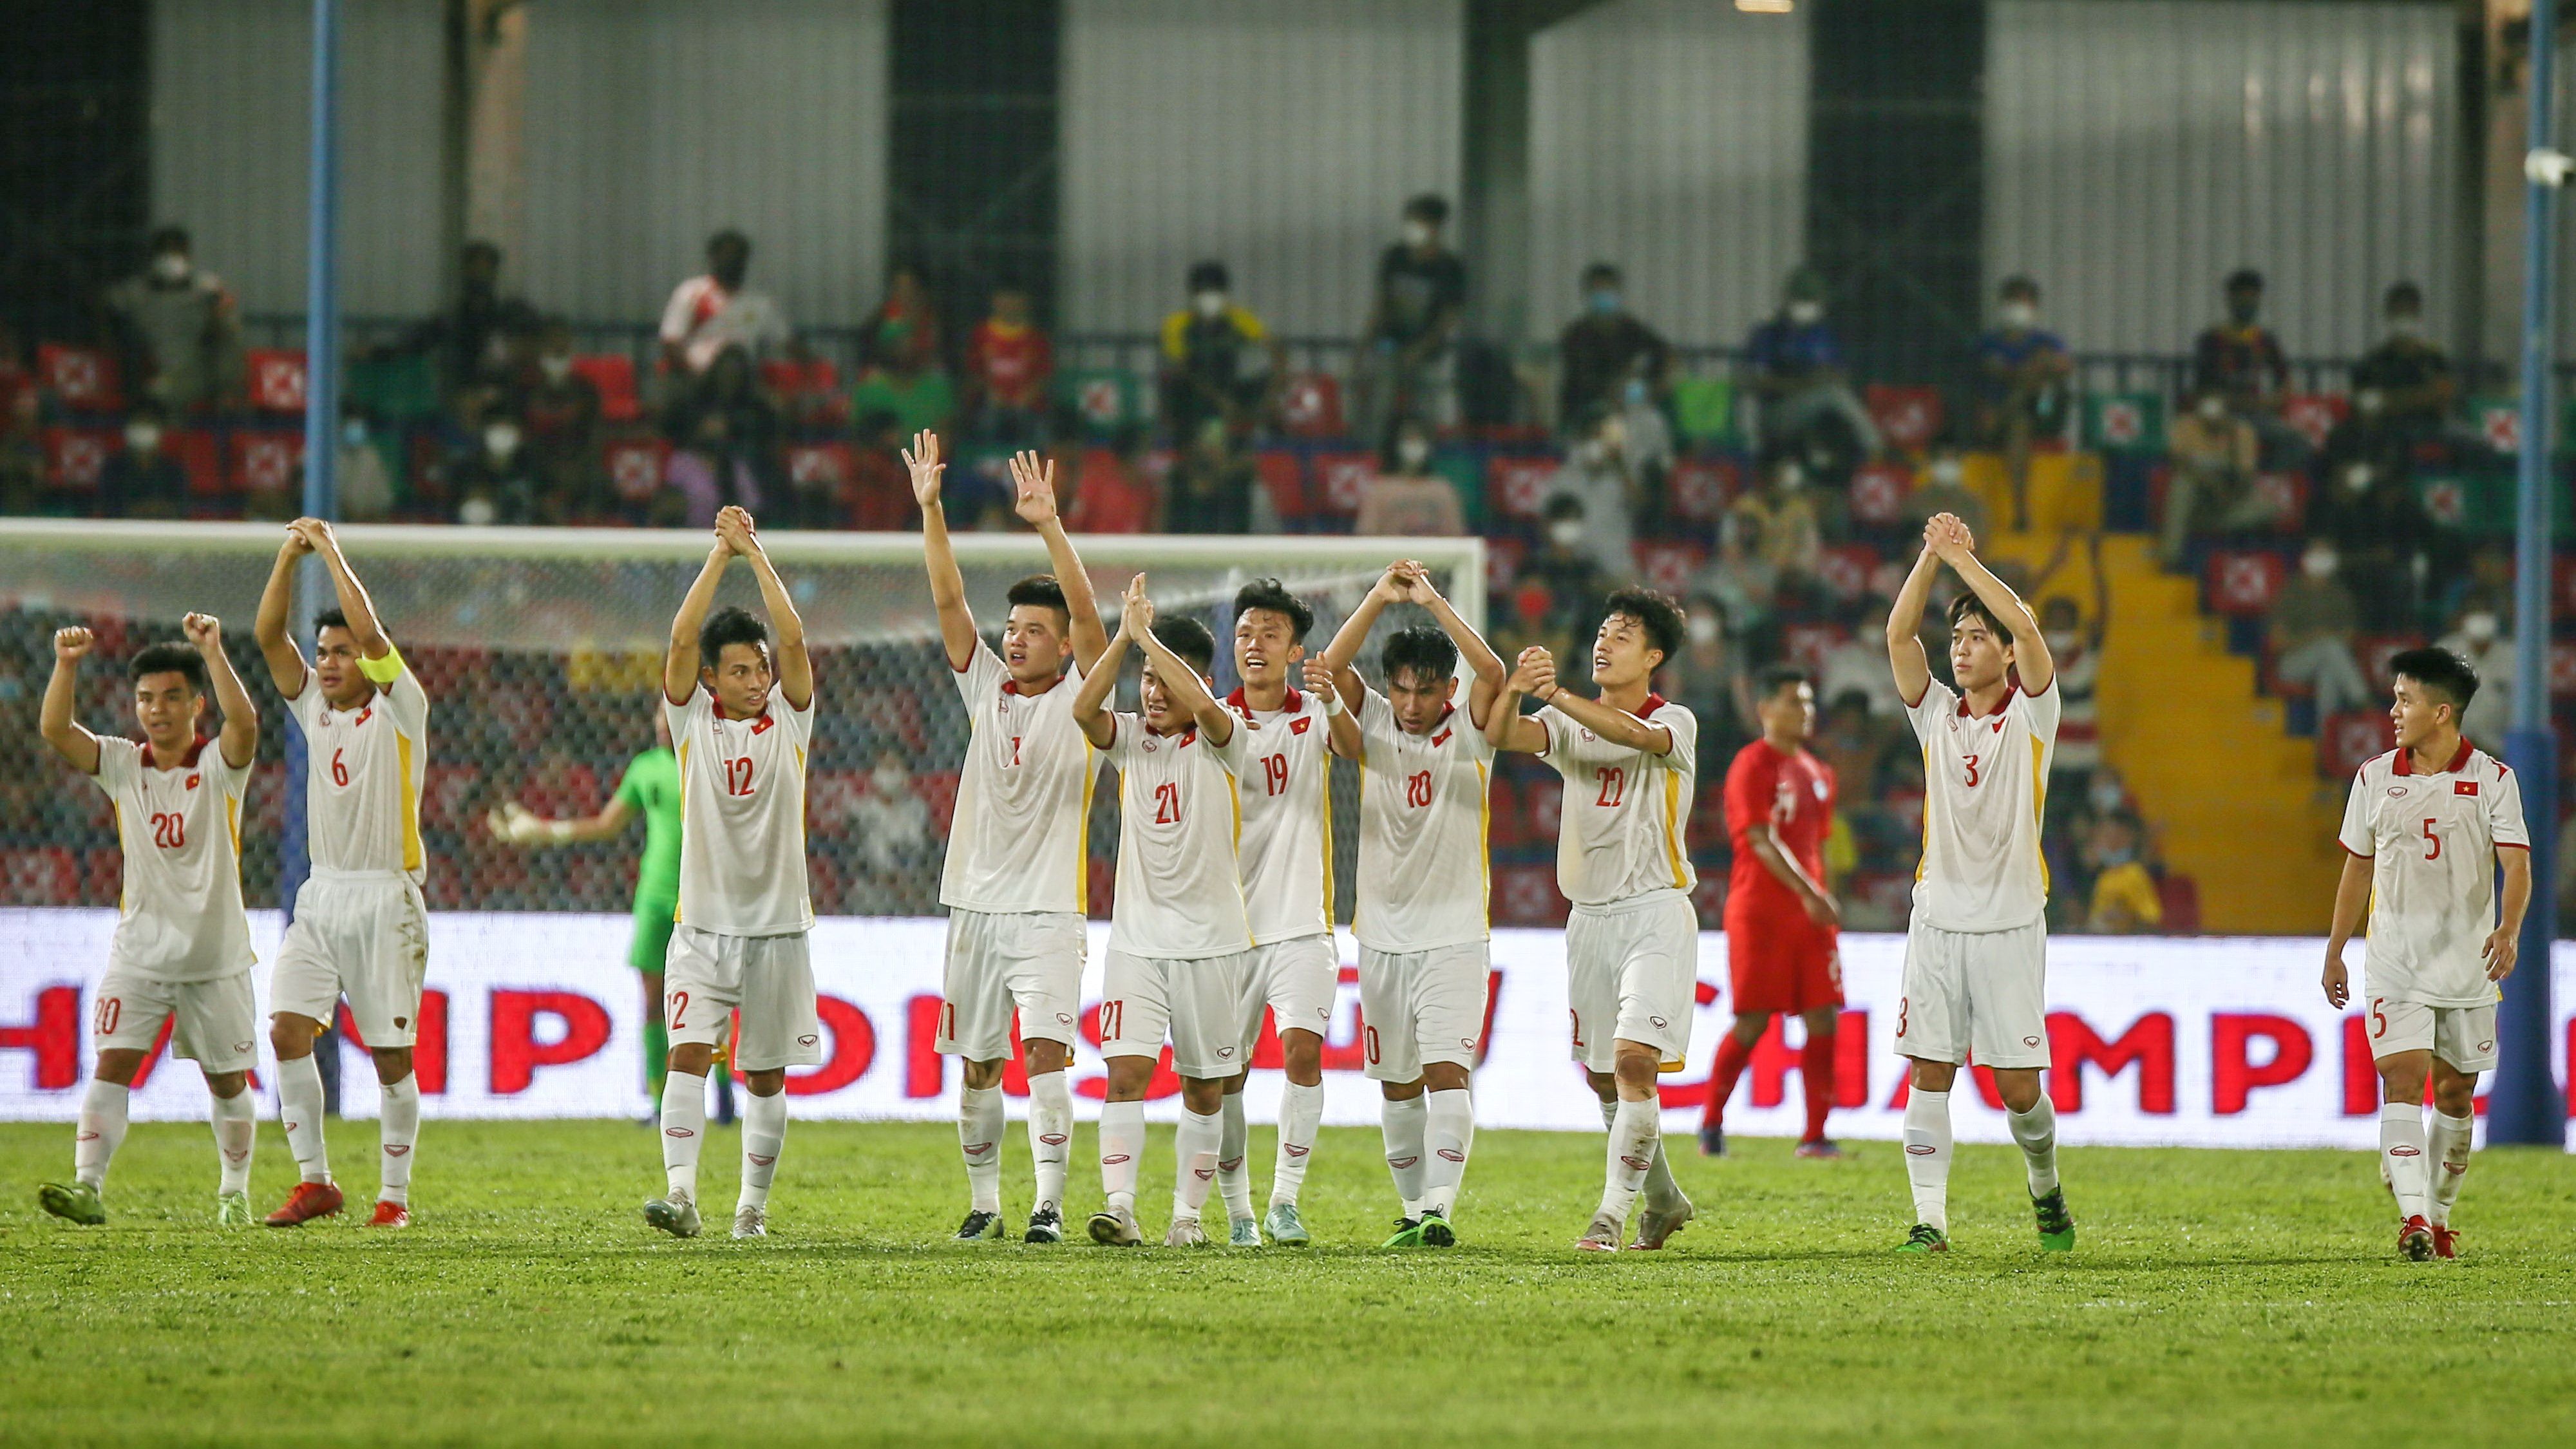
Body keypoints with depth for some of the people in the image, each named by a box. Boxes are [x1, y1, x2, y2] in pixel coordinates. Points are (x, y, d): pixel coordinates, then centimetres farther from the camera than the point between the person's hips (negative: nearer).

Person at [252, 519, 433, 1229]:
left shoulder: (398, 710, -4)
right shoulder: (313, 708, 10)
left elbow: (371, 633, -18)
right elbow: (268, 635, 2)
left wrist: (331, 551, -12)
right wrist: (291, 554, -7)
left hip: (387, 899, -5)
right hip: (322, 896, 5)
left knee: (392, 1054, -1)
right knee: (287, 1030, -10)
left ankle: (395, 1194, 9)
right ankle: (314, 1182, -4)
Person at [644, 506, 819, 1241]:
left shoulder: (789, 723, 3)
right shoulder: (693, 720, 2)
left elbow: (795, 640, -9)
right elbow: (683, 639, -11)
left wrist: (756, 554, -7)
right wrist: (721, 554, -11)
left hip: (777, 925, 1)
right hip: (702, 924, -1)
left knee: (765, 1074, 7)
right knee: (688, 1052, -16)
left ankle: (754, 1204, 18)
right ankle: (681, 1193, -25)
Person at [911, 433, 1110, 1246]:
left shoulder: (1080, 699, 0)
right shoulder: (986, 686, 10)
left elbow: (1087, 614, -14)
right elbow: (948, 601, 3)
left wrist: (1049, 525, -23)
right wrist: (930, 512, -7)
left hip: (1048, 910, -4)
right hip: (976, 903, 4)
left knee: (1045, 1053, -15)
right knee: (977, 1065, 8)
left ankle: (1048, 1203, -14)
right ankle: (983, 1201, 18)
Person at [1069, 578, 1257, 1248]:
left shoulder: (1221, 743, -4)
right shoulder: (1131, 738, 5)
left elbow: (1201, 705, -26)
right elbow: (1084, 710, -15)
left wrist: (1147, 633, -22)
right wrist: (1124, 637, -22)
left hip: (1212, 939, -1)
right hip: (1137, 937, 1)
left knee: (1204, 1088, 6)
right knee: (1125, 1073, -13)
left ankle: (1189, 1212, 15)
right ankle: (1118, 1204, -18)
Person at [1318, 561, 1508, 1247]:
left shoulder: (1469, 734, -3)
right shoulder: (1373, 725, 4)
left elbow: (1493, 675, -20)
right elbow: (1332, 669, -10)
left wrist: (1434, 603, -22)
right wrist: (1380, 599, -19)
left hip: (1455, 936, -3)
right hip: (1383, 934, 3)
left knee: (1447, 1070, -15)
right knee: (1396, 1082, 9)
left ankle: (1440, 1208, -21)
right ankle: (1412, 1207, 19)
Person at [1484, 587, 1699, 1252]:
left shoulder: (1674, 722, -3)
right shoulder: (1571, 725, 10)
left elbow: (1633, 733, -27)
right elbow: (1502, 735, -9)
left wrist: (1558, 695, -41)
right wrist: (1515, 691, -31)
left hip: (1656, 910, -6)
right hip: (1589, 915, 6)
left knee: (1635, 1058, -19)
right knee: (1603, 1076, 10)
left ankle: (1613, 1211, -17)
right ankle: (1664, 1199, 28)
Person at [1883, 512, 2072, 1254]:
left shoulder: (2031, 713, 0)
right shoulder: (1938, 714, 8)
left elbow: (2024, 624, -14)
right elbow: (1899, 635, -3)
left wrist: (1965, 558, -10)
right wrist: (1931, 556, -12)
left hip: (2010, 921, -3)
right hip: (1939, 915, 3)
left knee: (2018, 1086, -2)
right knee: (1929, 1075, -4)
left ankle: (2046, 1188, 23)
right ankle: (1930, 1217, -2)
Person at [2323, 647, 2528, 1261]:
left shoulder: (2492, 780, -4)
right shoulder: (2375, 778, 4)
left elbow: (2516, 865, -12)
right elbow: (2358, 868, 14)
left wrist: (2508, 929, -31)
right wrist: (2334, 952, 16)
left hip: (2469, 966, -1)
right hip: (2395, 963, 1)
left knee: (2456, 1094, 9)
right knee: (2402, 1080, -15)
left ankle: (2440, 1216, 25)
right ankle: (2412, 1216, -24)